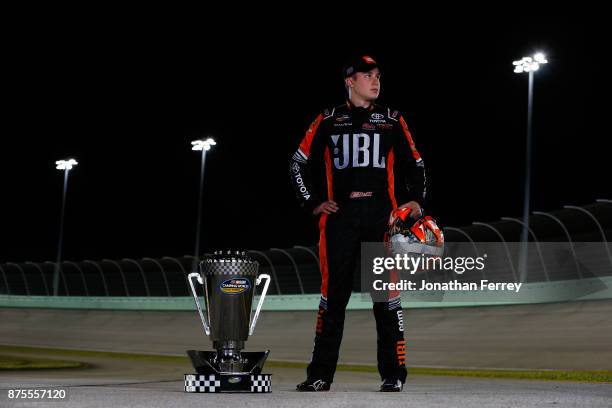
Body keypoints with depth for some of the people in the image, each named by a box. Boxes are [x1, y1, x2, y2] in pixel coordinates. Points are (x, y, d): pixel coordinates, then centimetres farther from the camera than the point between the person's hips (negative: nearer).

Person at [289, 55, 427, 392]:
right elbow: (299, 164, 14)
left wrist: (415, 200, 2)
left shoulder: (392, 121, 13)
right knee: (333, 292, 0)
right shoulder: (328, 121, 11)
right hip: (340, 216, 0)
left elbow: (414, 164, 17)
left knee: (387, 292, -2)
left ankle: (393, 373, 4)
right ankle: (321, 374, 6)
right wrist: (313, 202, 5)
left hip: (384, 215, 0)